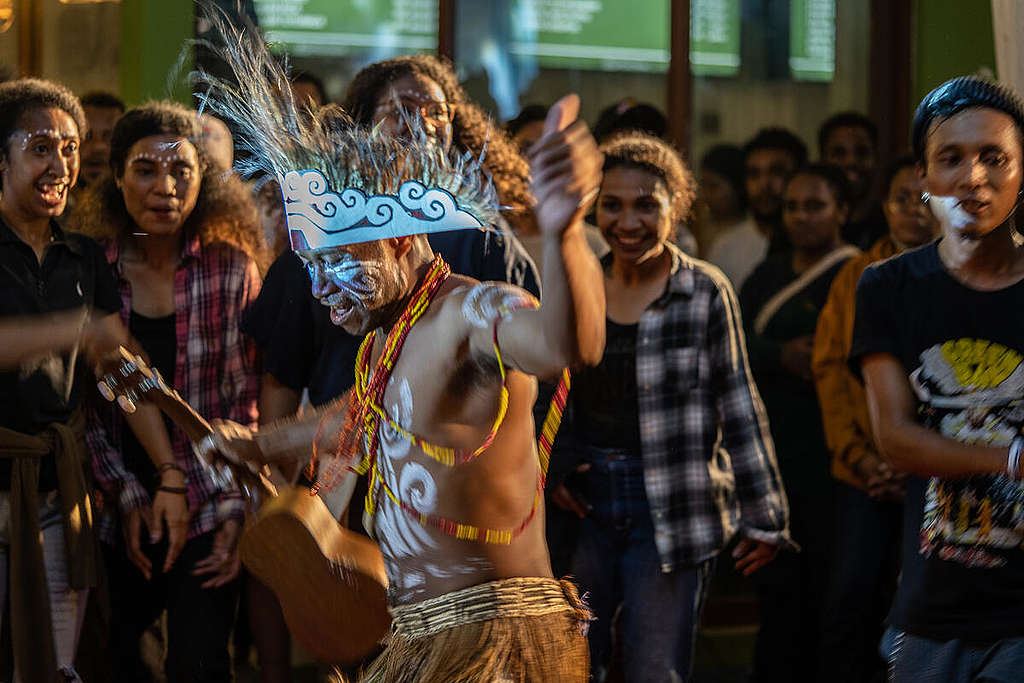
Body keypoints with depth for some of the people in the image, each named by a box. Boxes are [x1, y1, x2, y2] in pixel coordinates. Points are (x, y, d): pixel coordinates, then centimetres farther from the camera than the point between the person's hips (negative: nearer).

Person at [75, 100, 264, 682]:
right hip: (114, 509, 1)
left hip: (207, 508, -1)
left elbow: (245, 405, -1)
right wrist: (129, 497, -10)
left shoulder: (232, 269, -4)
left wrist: (235, 513, -8)